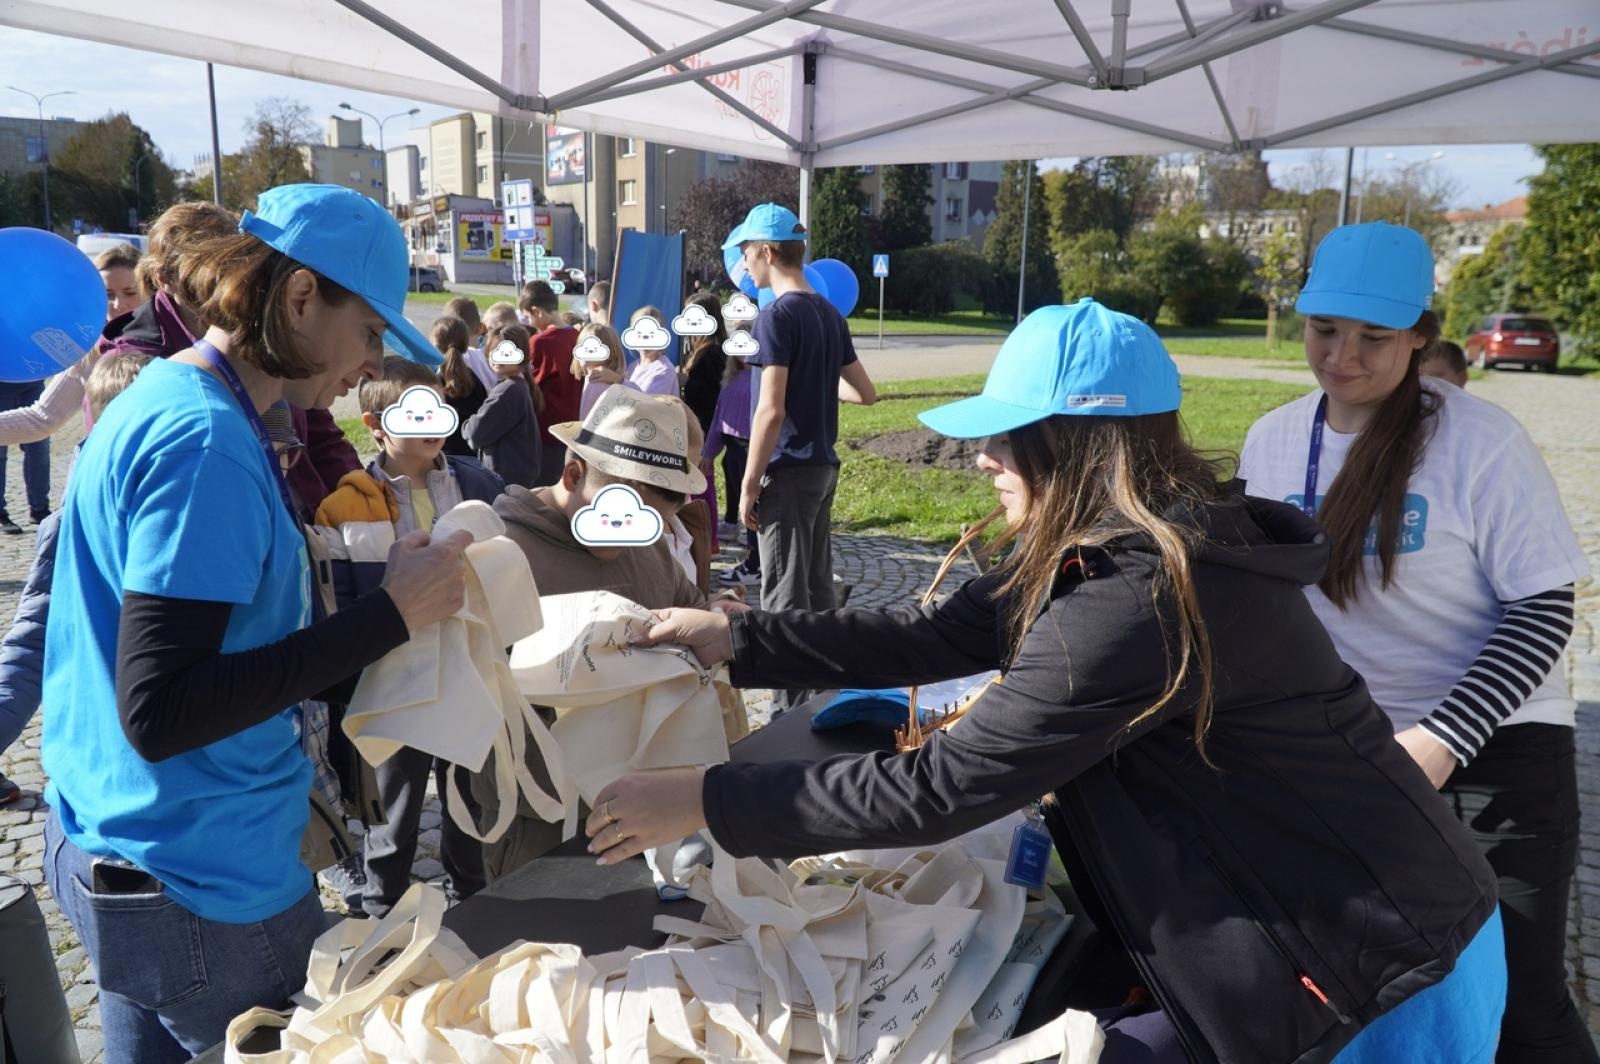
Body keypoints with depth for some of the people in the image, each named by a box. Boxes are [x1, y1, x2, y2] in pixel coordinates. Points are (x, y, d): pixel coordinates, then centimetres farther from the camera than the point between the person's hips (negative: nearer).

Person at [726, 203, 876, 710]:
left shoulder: (777, 315, -14)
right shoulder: (830, 315, 11)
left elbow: (771, 411, -20)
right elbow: (865, 393, 18)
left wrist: (748, 484, -14)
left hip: (789, 471, -8)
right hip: (823, 466, 8)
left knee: (785, 597, -3)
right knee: (817, 588, 15)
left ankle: (790, 711, 1)